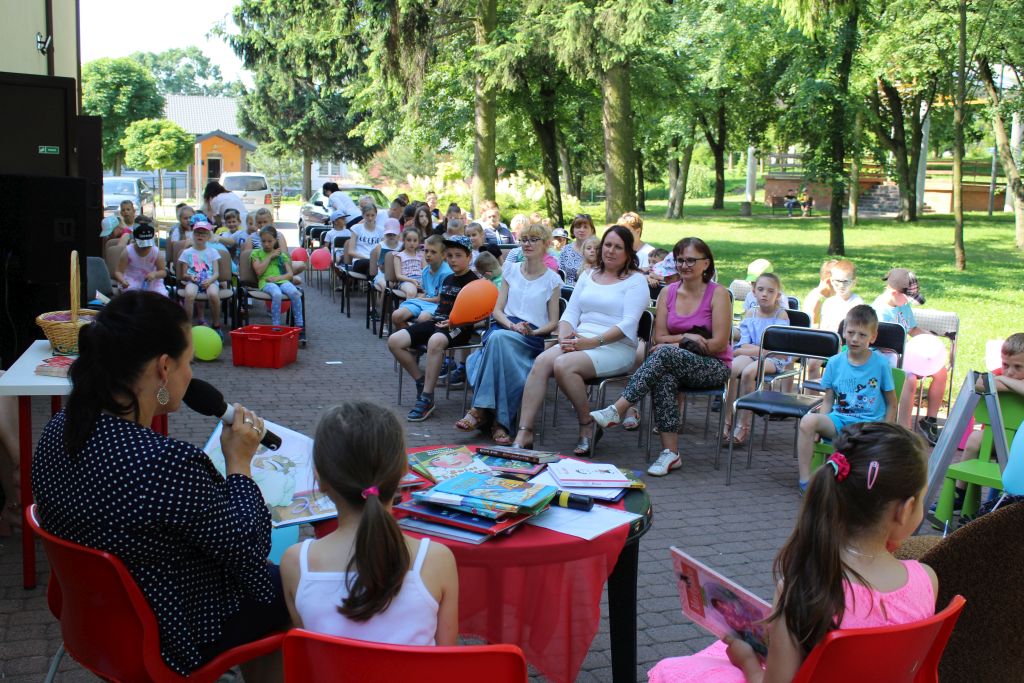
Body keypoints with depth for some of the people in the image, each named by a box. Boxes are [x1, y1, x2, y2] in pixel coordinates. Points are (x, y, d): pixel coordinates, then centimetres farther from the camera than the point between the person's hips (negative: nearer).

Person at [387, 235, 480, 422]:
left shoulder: (473, 281, -1)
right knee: (394, 341, -10)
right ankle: (421, 382, 1)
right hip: (437, 321, 8)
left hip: (459, 328, -8)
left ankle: (426, 398, -35)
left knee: (435, 341, -43)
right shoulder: (447, 280, 24)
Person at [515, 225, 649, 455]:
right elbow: (571, 312, 16)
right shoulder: (588, 276, 22)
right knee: (541, 362, -24)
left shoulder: (635, 280, 3)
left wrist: (593, 342, -19)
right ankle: (524, 434, -27)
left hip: (616, 347, -5)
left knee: (563, 365, -32)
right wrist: (565, 337, -6)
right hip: (579, 340, 5)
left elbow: (628, 324, -9)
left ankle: (588, 426, -11)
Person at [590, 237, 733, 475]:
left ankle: (617, 410, -36)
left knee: (665, 354, -34)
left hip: (714, 367, -3)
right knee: (664, 377, -35)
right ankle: (670, 453, -36)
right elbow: (659, 337, 6)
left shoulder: (718, 293, -4)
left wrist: (675, 345, -11)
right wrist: (687, 337, -12)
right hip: (673, 364, 4)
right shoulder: (668, 292, 9)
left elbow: (719, 343, -10)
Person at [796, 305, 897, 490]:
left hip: (869, 423, -2)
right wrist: (820, 427, -5)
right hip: (838, 419, 3)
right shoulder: (835, 362, 7)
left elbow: (891, 404, 6)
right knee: (808, 420, -27)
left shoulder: (881, 363, 1)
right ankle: (805, 480, -22)